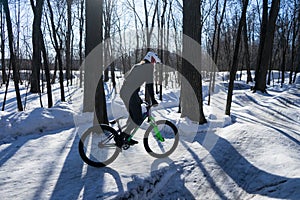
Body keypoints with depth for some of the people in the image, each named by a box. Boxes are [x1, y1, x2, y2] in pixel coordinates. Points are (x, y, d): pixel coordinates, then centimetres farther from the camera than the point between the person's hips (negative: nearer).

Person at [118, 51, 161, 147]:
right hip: (131, 95, -9)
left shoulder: (137, 66, 25)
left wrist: (138, 98, 35)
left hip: (123, 92, 9)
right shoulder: (149, 66, -2)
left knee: (133, 116, 22)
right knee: (138, 119, -1)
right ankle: (121, 138, -2)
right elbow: (149, 84, -10)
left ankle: (127, 138, 27)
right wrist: (152, 100, -6)